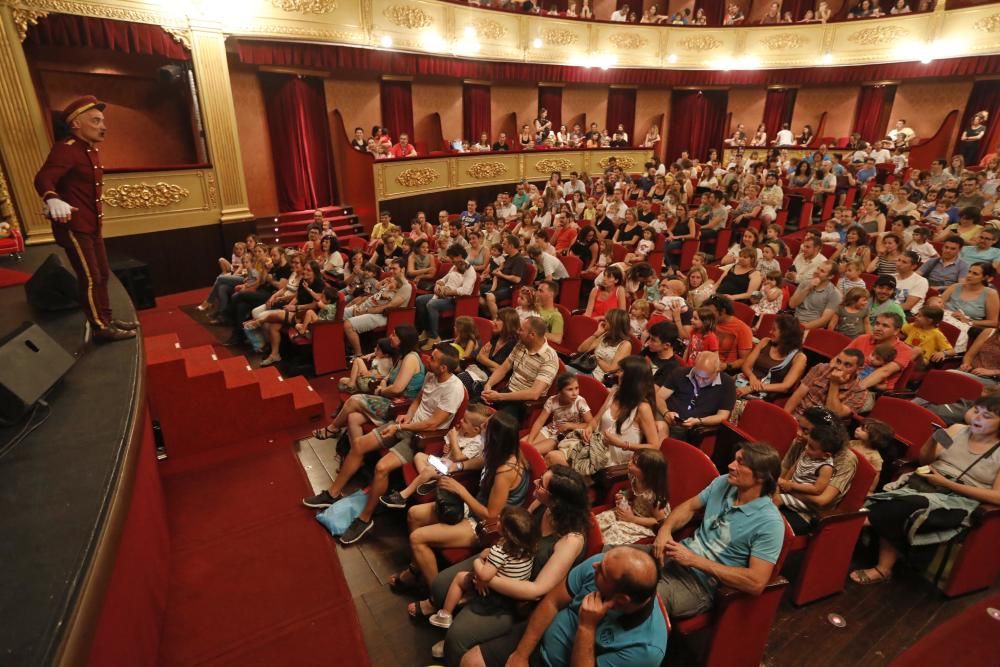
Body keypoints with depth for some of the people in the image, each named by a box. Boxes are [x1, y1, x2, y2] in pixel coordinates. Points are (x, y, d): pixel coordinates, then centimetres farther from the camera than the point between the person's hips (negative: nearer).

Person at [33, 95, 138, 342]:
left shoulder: (91, 151, 13)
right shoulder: (66, 149, -15)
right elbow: (43, 178, -30)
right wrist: (53, 201, -49)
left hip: (92, 225, 10)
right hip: (73, 226, -9)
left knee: (102, 274, 15)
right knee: (90, 278, -5)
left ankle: (107, 319, 26)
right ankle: (100, 328, 2)